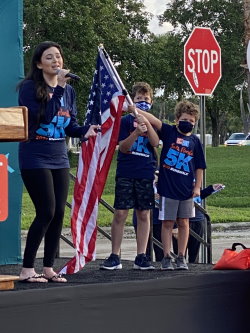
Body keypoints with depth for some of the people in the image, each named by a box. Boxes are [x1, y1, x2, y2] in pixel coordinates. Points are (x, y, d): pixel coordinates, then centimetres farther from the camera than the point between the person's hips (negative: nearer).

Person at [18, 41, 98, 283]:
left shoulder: (68, 90, 11)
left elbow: (70, 125, 13)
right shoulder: (29, 87, -9)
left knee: (59, 213, 4)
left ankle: (48, 268, 14)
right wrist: (58, 89, -23)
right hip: (35, 159, -7)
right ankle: (27, 270, -3)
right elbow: (43, 116, -22)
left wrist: (84, 131, -7)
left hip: (59, 159, 7)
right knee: (46, 212, -10)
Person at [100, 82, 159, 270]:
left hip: (146, 174, 2)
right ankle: (115, 257, 1)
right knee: (120, 214, -5)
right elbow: (123, 147, -5)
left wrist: (146, 124, -21)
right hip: (125, 173, -2)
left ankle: (141, 257, 10)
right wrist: (137, 132, -20)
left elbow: (155, 143, -8)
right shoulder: (126, 121, 3)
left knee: (144, 214, 4)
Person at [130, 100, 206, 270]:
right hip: (167, 188, -2)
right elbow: (154, 121, -15)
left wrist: (197, 187, 4)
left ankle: (181, 257, 16)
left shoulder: (195, 141, 5)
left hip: (186, 189, 2)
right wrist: (135, 110, -27)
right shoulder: (169, 132, 0)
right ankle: (167, 258, 9)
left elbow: (199, 167, 10)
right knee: (167, 223, 3)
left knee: (183, 223, 8)